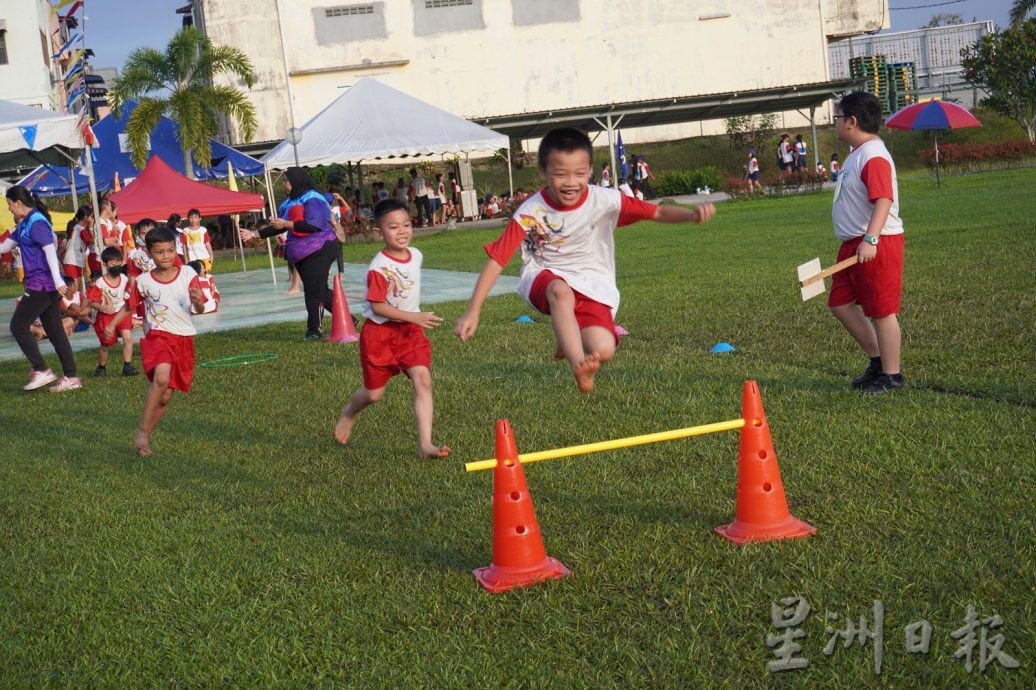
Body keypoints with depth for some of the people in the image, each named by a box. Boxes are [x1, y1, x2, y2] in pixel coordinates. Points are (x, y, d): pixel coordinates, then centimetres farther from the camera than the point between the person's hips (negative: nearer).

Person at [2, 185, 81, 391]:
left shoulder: (37, 222, -12)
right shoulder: (24, 224, 17)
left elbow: (50, 250, -21)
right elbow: (5, 246, 26)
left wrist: (58, 281, -27)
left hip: (42, 285, -10)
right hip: (48, 286, 10)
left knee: (18, 326, -4)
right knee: (55, 331, 9)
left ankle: (41, 371, -3)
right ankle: (71, 377, 10)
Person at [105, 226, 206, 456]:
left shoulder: (188, 274, -1)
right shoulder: (144, 281, -1)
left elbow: (199, 308, -5)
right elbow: (129, 305, 13)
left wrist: (198, 301, -27)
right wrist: (112, 324, 2)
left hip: (184, 340, 2)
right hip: (158, 336, -2)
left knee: (166, 396, 6)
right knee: (161, 378, -30)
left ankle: (146, 436, 23)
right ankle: (142, 431, -18)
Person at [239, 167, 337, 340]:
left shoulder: (313, 200, -13)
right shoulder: (289, 202, 15)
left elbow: (313, 225, -26)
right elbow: (278, 227, 20)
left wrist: (286, 224, -20)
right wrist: (254, 234, 13)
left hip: (319, 250, -9)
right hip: (301, 254, 9)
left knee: (314, 290, -8)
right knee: (320, 290, 11)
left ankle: (314, 329, -1)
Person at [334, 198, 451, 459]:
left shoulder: (416, 256, 0)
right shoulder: (379, 268, -21)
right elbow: (378, 307, -22)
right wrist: (415, 317, -26)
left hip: (410, 330, 5)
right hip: (379, 332, -4)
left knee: (423, 380, -15)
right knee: (374, 393, 9)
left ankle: (426, 444, -14)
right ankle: (348, 413, 45)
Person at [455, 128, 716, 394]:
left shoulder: (604, 200, -15)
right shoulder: (531, 211, -17)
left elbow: (656, 212, -11)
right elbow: (497, 259, -16)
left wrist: (692, 215, -31)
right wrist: (472, 311, -21)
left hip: (593, 284, 2)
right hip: (545, 278, -2)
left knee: (603, 350, -20)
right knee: (561, 291, -39)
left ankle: (570, 342, 16)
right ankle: (578, 364, -40)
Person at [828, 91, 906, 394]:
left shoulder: (874, 156, -17)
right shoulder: (857, 154, 15)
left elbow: (883, 201, -27)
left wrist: (870, 239, -35)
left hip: (877, 245, -11)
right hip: (854, 244, 11)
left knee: (882, 311, -2)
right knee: (840, 303, 14)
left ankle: (891, 374, 9)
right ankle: (877, 360, 25)